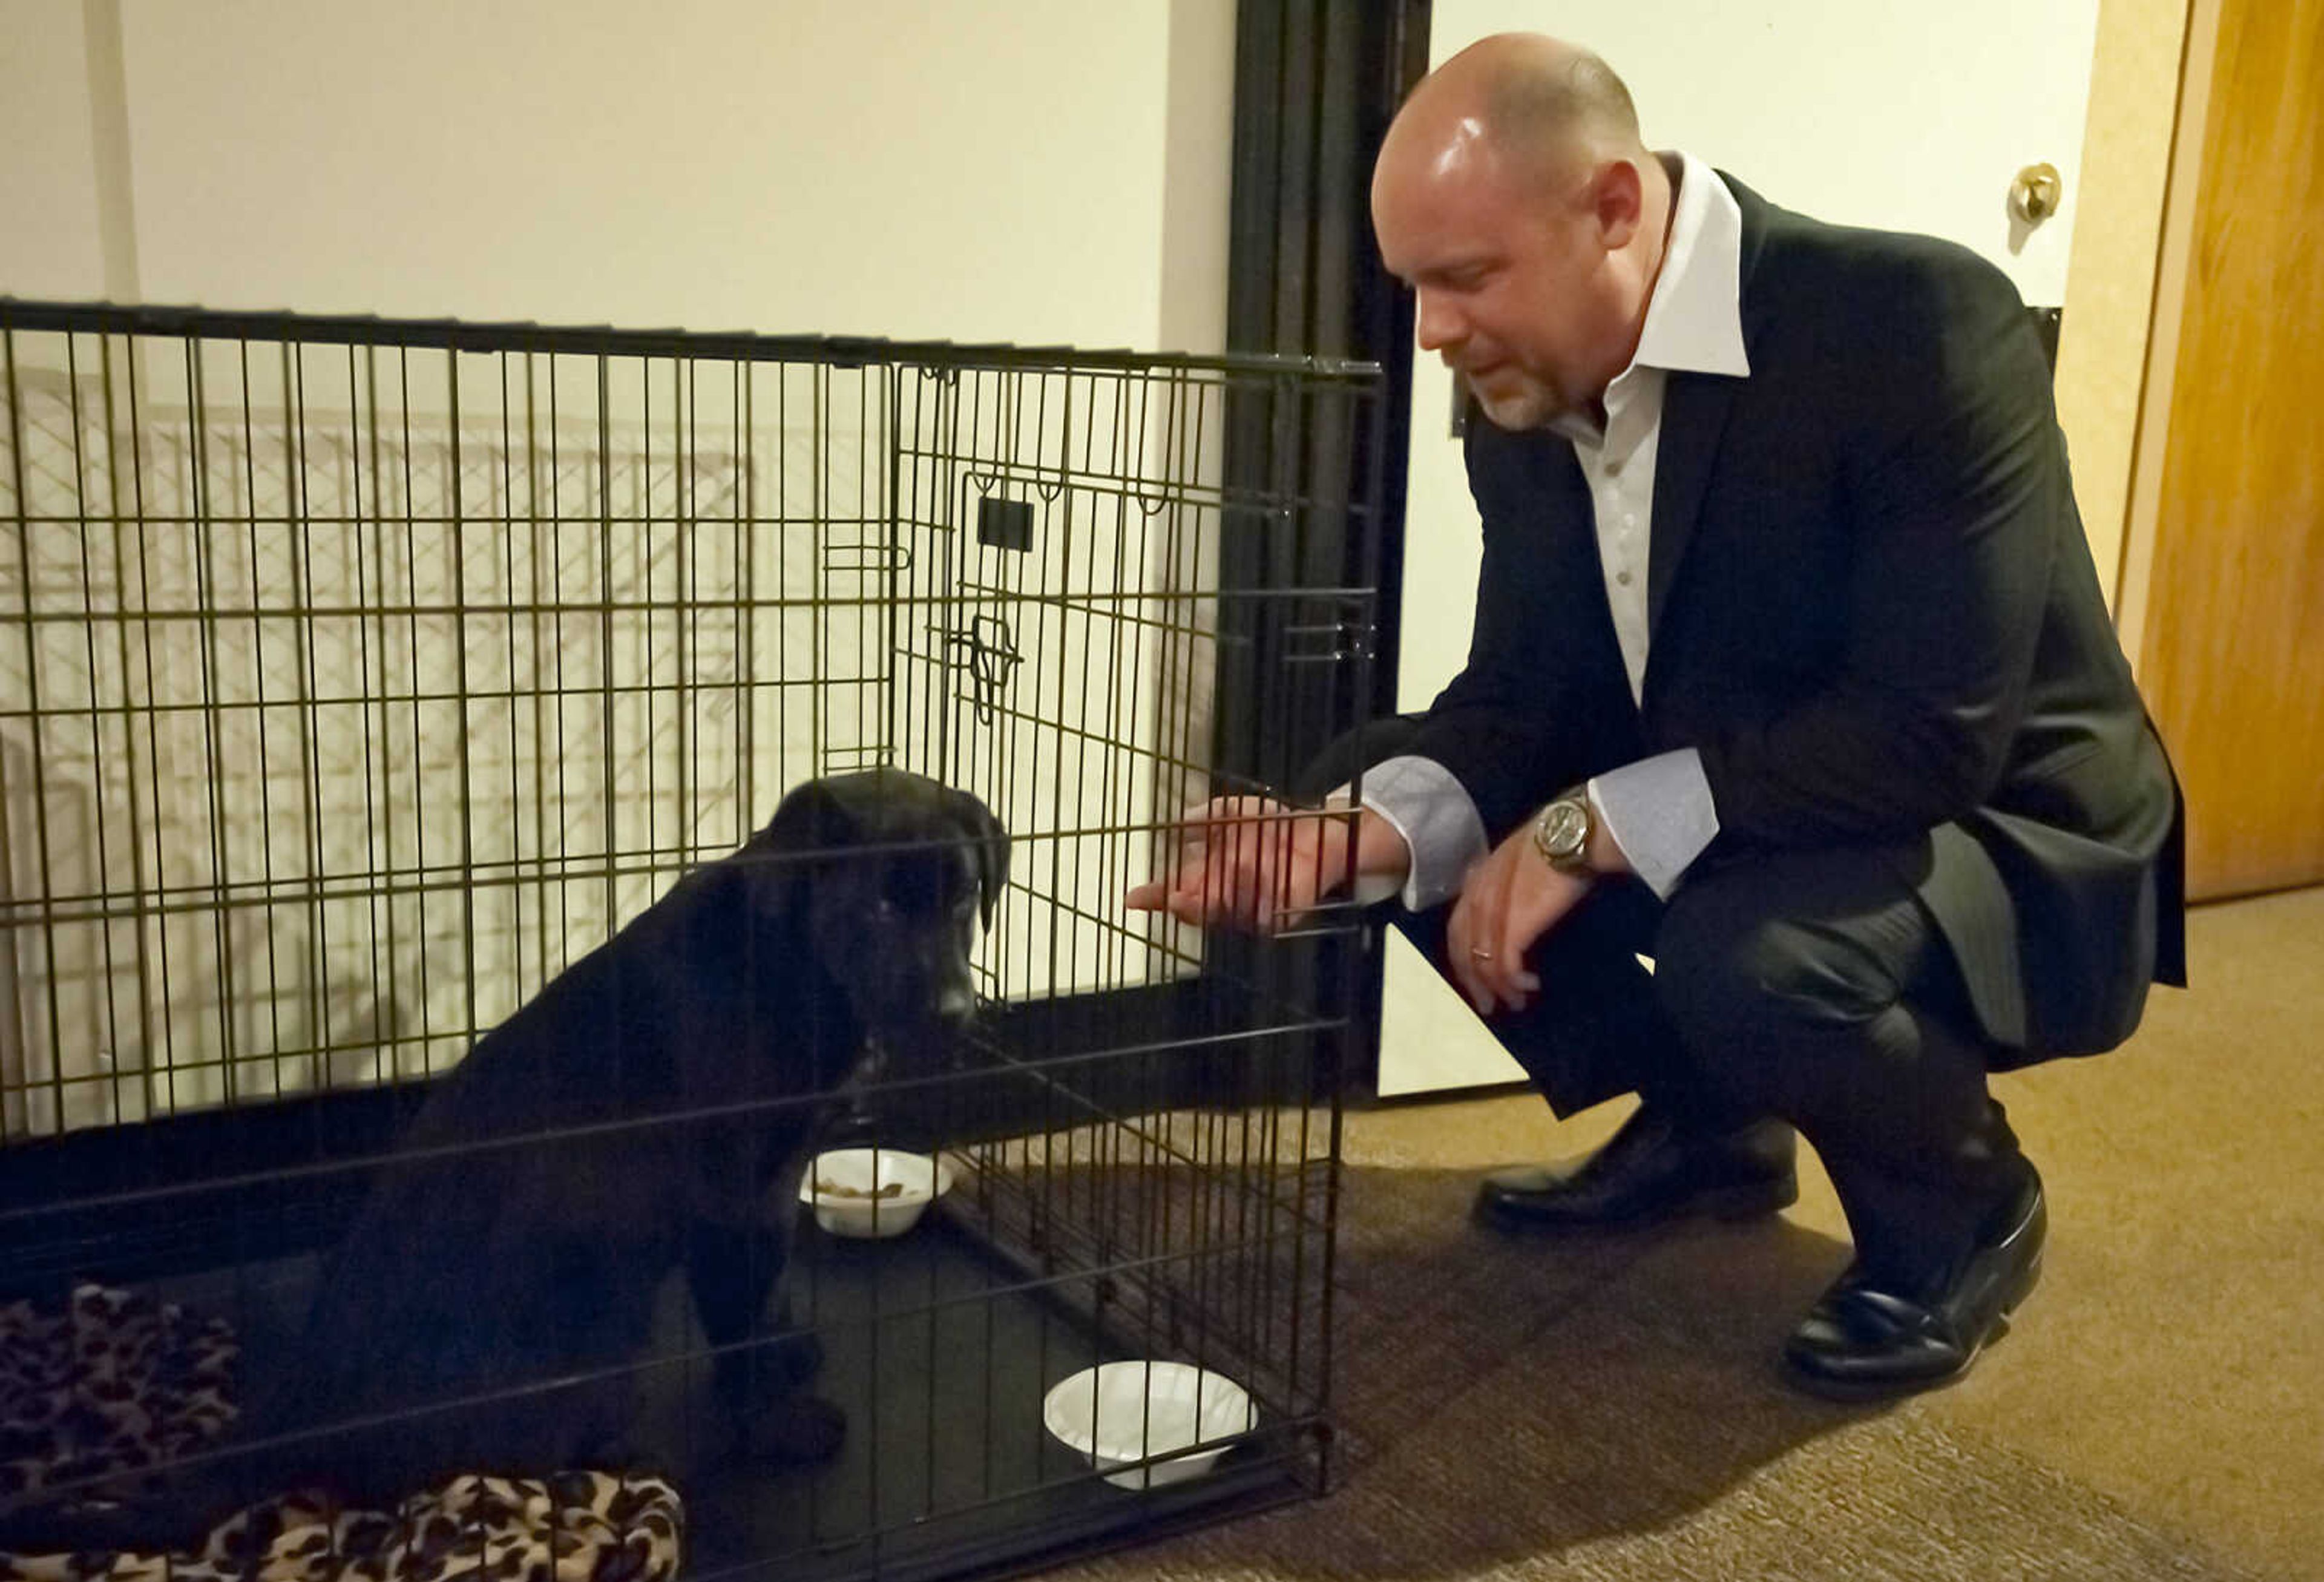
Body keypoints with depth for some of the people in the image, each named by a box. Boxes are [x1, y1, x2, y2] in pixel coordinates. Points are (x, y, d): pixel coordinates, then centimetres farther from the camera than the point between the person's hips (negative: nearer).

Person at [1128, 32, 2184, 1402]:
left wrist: (1593, 828, -31)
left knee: (1740, 951, -38)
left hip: (2011, 849, -7)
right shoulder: (1527, 399, -6)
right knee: (1369, 782, -3)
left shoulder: (1922, 324, -26)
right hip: (1743, 836, 7)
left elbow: (1932, 734, -32)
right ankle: (1707, 1123, 14)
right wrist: (1359, 832, -24)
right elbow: (1523, 700, -5)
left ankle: (1963, 1207, -1)